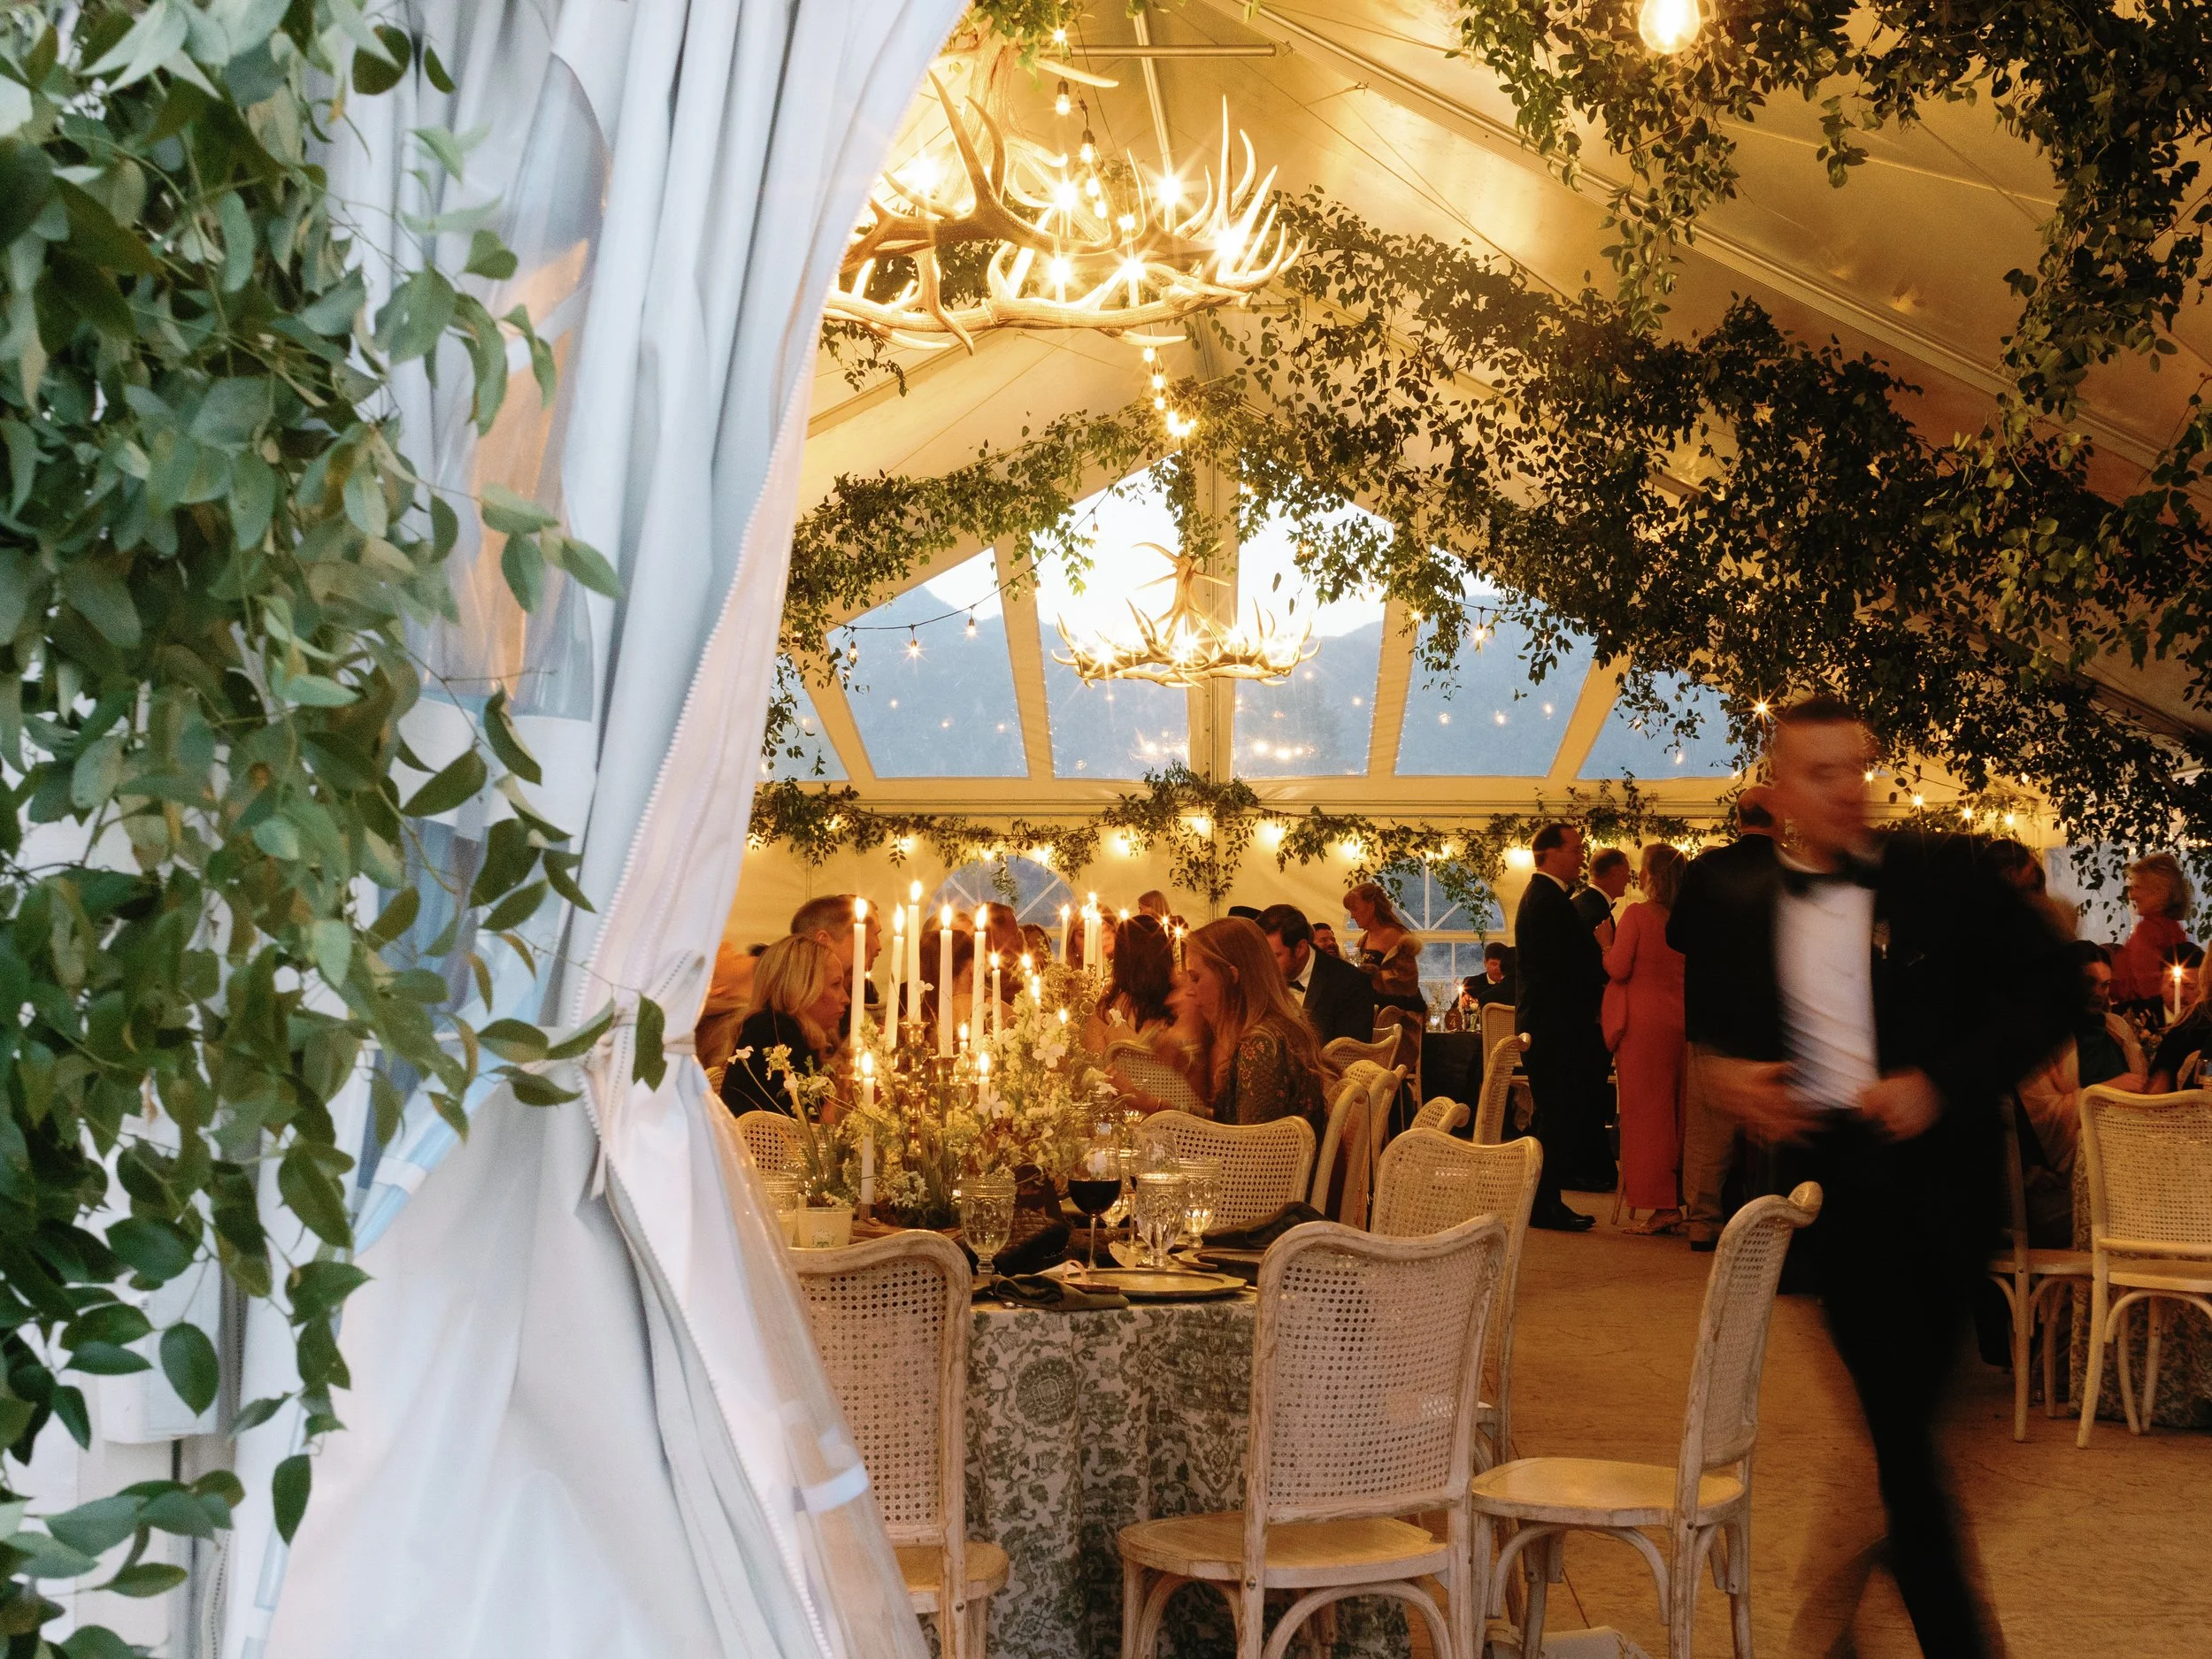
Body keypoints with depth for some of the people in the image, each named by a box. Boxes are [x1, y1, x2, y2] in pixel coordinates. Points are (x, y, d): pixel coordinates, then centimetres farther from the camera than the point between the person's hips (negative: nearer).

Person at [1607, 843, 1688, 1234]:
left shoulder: (1636, 914, -10)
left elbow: (1618, 968, -12)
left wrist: (1605, 945, 6)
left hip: (1644, 1022, -6)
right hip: (1680, 1021, 6)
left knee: (1646, 1111, -3)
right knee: (1674, 1112, 11)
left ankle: (1661, 1206, -6)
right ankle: (1675, 1202, 13)